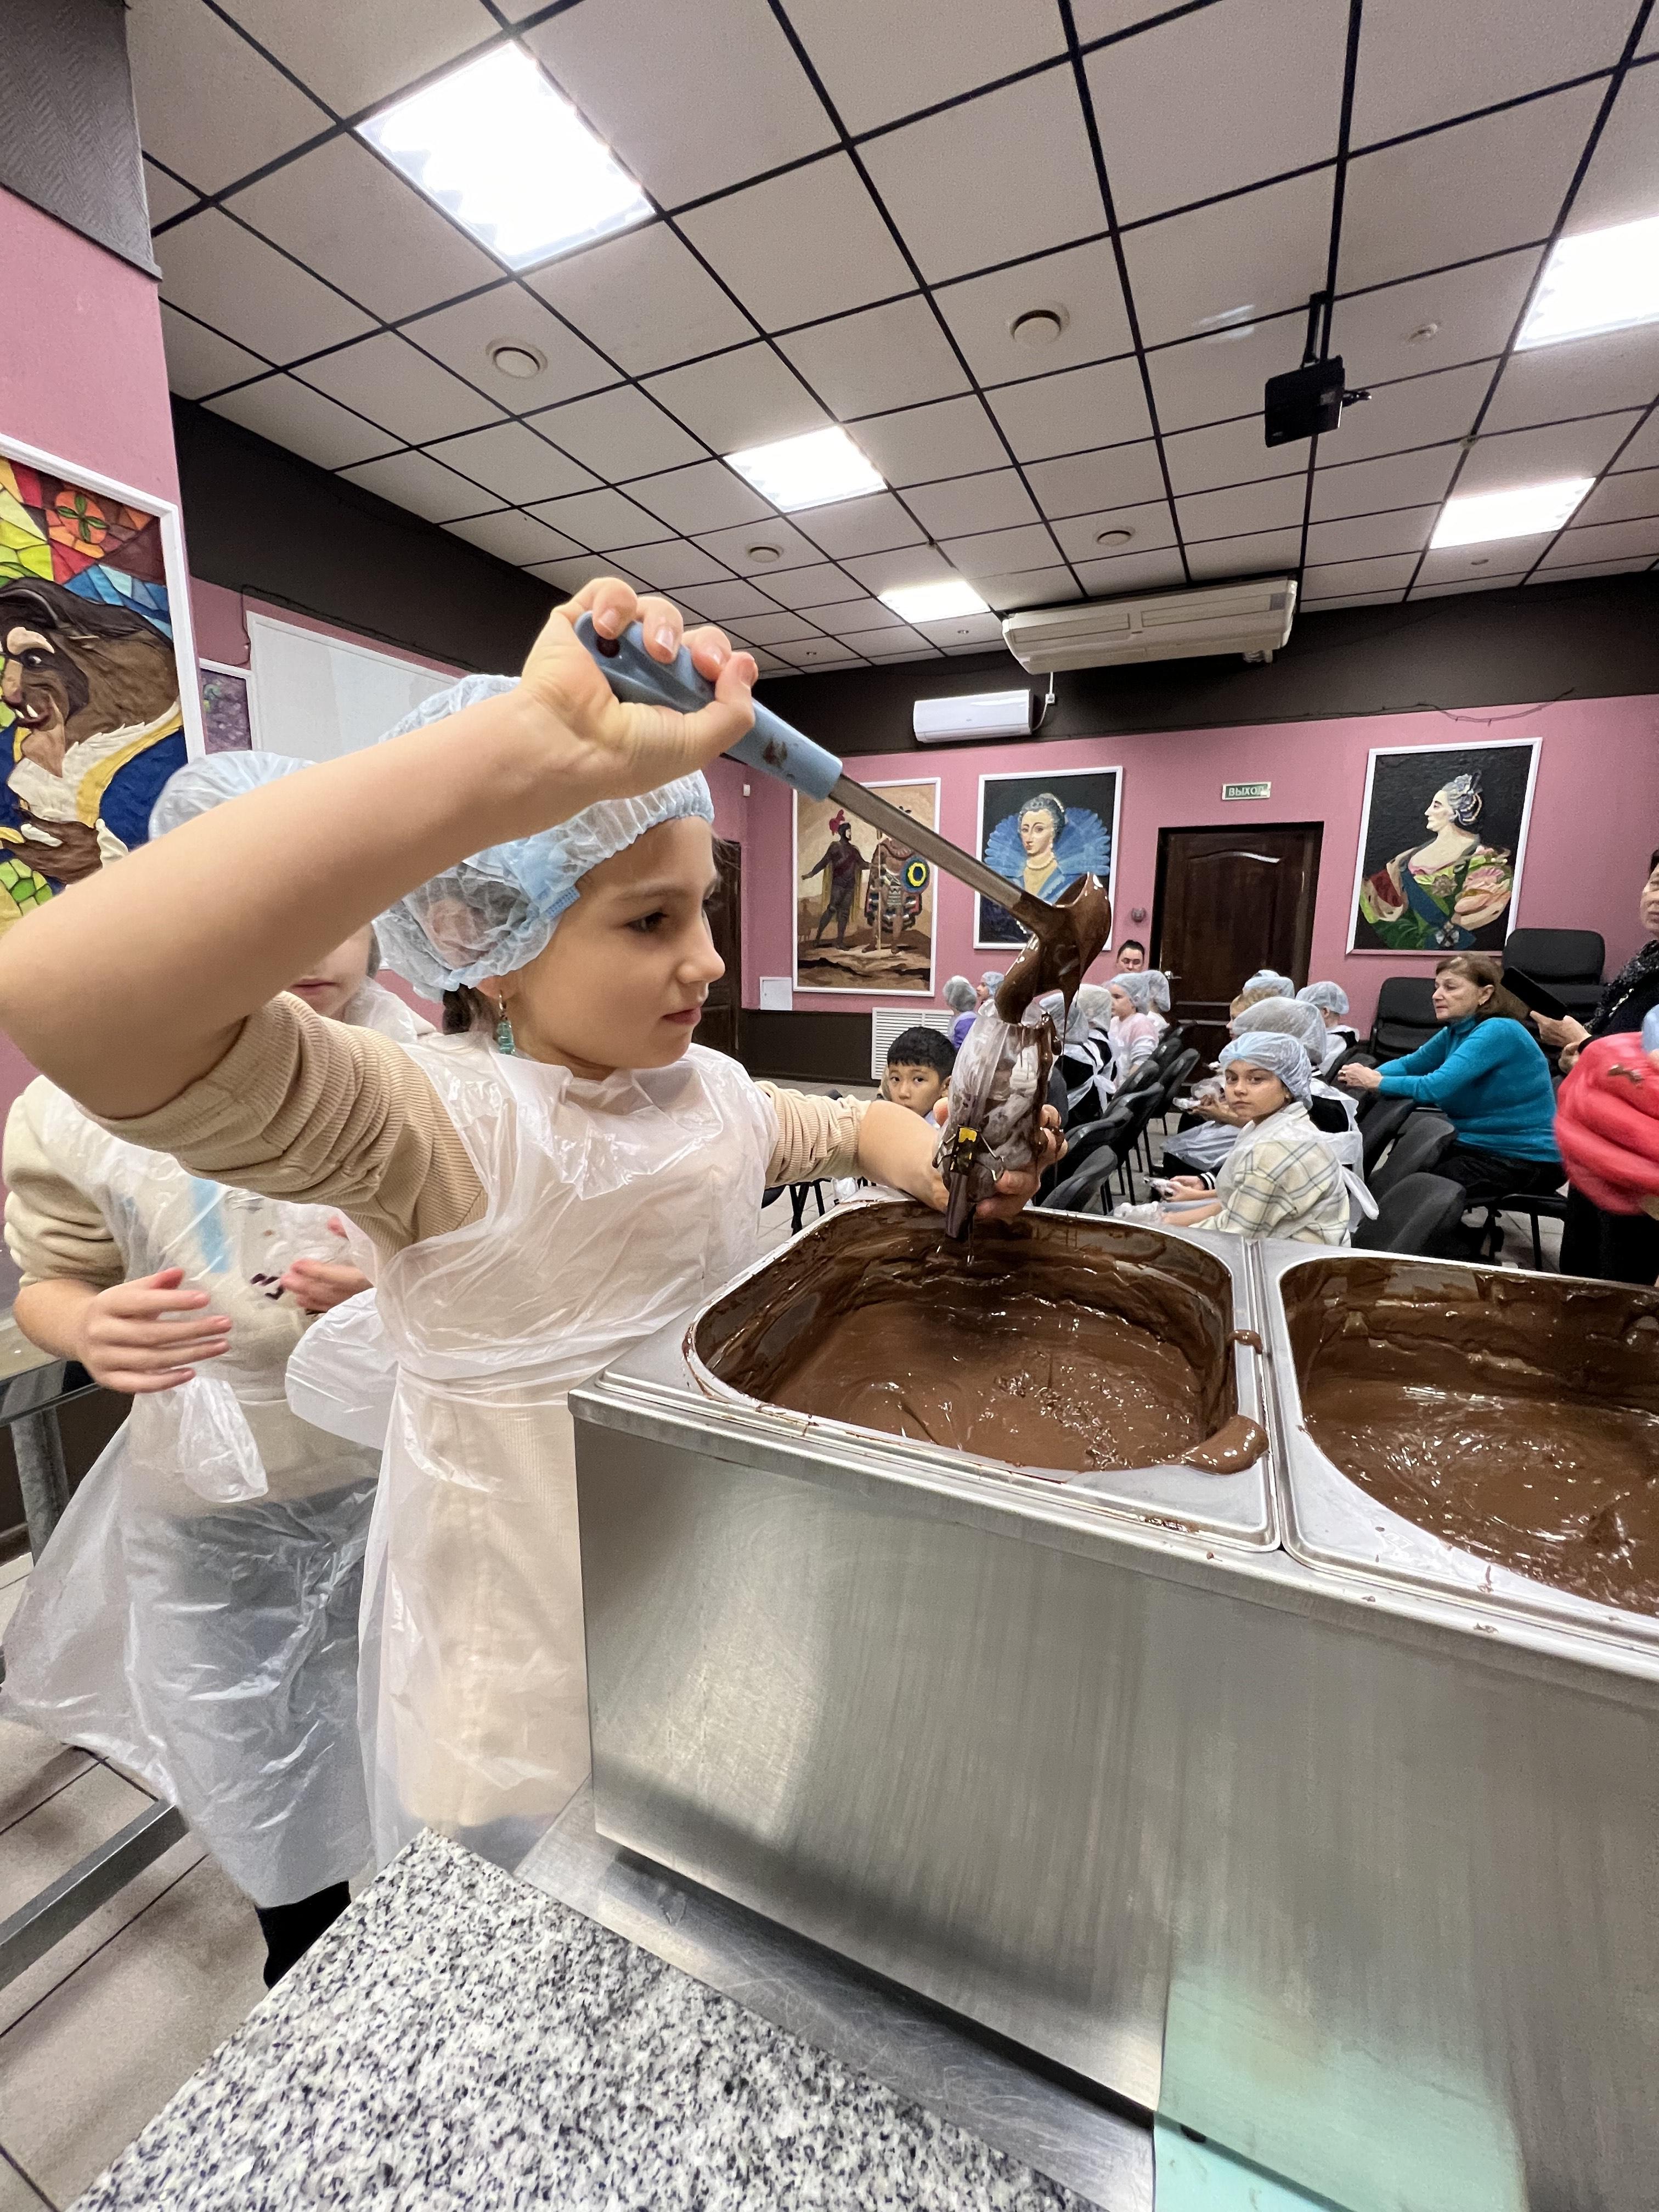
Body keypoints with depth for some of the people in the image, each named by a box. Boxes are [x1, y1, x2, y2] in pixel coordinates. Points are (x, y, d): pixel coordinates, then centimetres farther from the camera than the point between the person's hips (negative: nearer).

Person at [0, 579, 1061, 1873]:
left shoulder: (714, 1090, -5)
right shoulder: (436, 1124, -27)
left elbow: (837, 1126, 14)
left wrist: (917, 1149, -10)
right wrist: (541, 751, -52)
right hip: (527, 1686, -6)